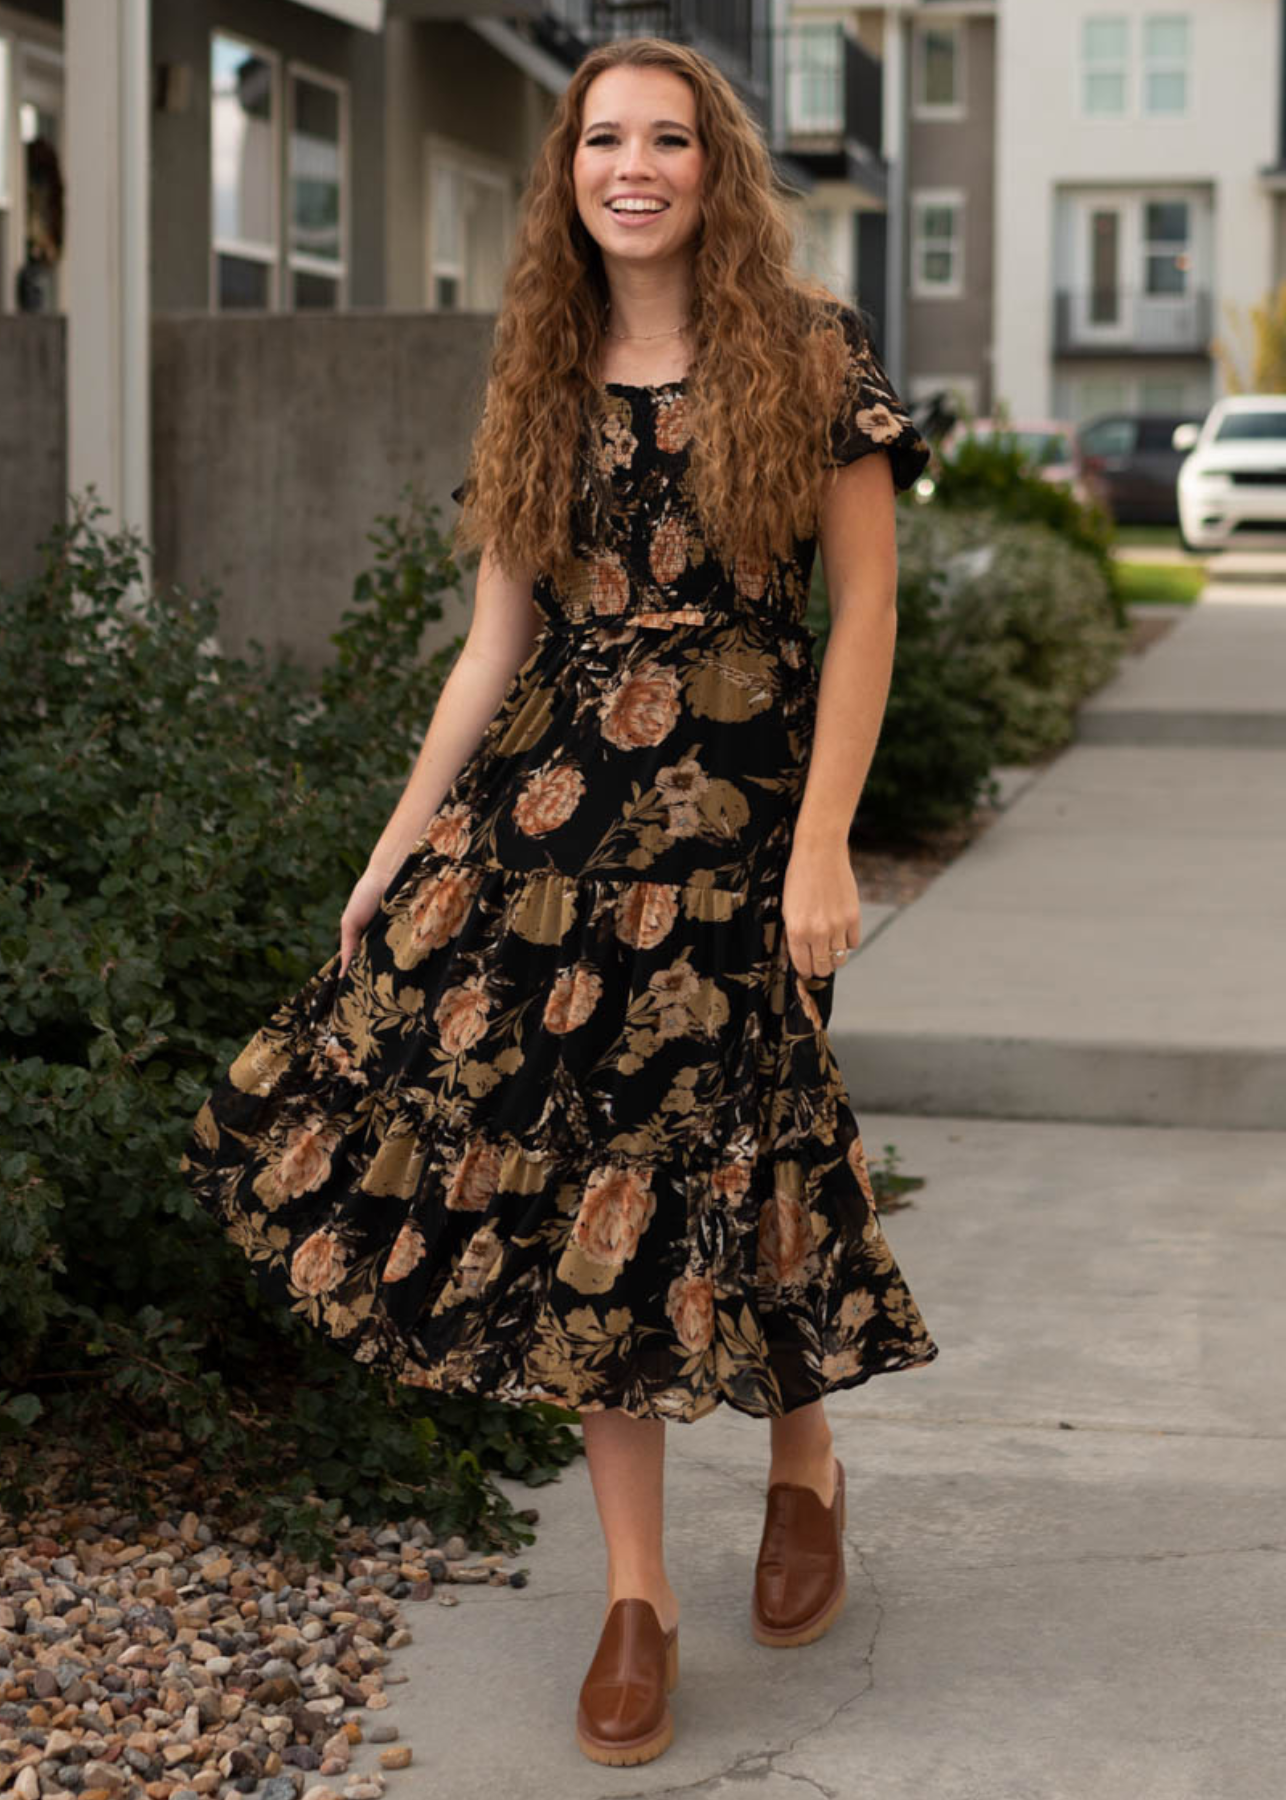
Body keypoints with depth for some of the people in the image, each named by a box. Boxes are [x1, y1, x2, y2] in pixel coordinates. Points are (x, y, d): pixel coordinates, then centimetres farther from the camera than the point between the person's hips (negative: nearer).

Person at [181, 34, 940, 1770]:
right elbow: (495, 642, 12)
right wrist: (398, 849, 9)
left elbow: (866, 606, -3)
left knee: (710, 1154, -1)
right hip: (554, 797, 4)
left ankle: (806, 1470, 31)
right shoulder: (542, 377, 11)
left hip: (737, 804, -4)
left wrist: (823, 844, -11)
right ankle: (637, 1592, 11)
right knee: (582, 1175, 1)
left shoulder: (810, 353, -1)